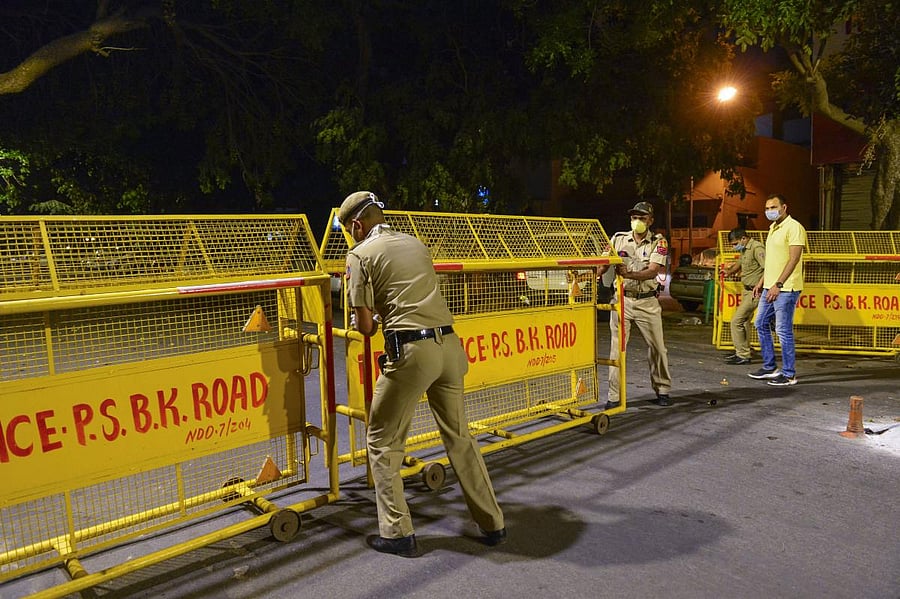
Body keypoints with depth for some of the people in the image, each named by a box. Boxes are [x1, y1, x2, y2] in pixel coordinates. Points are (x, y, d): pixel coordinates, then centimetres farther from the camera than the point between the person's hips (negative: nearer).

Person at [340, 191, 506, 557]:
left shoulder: (360, 254, 1)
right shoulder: (416, 244, 19)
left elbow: (365, 325, -2)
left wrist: (368, 323, 20)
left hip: (410, 351, -6)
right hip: (449, 344, 6)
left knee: (382, 443, 10)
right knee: (459, 437, 17)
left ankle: (397, 533, 12)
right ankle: (492, 524, 25)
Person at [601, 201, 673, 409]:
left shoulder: (658, 242, -2)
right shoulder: (618, 239, 4)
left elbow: (653, 271, -16)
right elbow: (603, 265, -1)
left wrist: (628, 274, -33)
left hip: (647, 302, 0)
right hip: (622, 299, 1)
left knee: (657, 347, 8)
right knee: (617, 347, 0)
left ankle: (662, 390, 25)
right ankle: (614, 396, 6)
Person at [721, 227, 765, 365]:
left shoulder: (757, 248, -18)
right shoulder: (744, 250, 13)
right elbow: (739, 264, 34)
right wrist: (729, 272, 49)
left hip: (754, 292, -10)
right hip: (747, 290, 10)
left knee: (737, 321, -10)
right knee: (744, 321, 16)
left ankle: (743, 356, -5)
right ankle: (743, 352, 26)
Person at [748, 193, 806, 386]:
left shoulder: (794, 228, -12)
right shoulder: (773, 228, 17)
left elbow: (794, 259, -19)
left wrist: (778, 285, -24)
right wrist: (762, 282, 20)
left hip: (785, 289, -10)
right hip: (770, 287, 10)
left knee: (783, 331, -5)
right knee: (761, 324, 14)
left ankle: (789, 374, 6)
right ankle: (769, 367, 24)